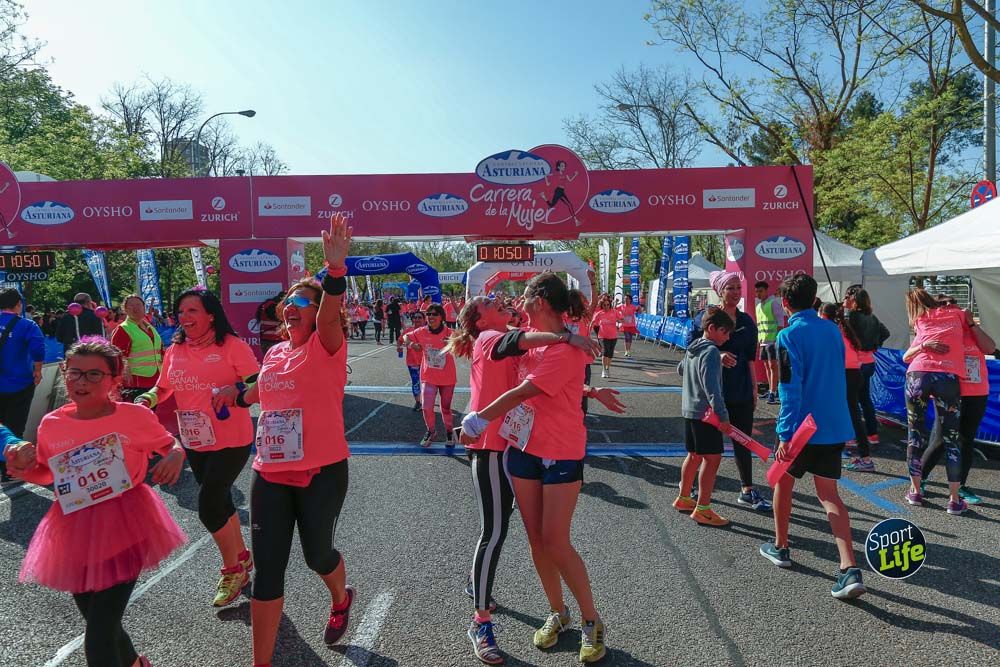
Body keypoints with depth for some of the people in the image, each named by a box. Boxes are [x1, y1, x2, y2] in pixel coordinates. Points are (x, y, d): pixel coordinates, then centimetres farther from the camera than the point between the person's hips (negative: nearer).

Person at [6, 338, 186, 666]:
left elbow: (170, 444, 4)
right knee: (99, 625, 23)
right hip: (75, 535, 5)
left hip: (124, 531, -4)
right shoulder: (51, 424, -1)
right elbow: (46, 474, 15)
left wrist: (176, 456, -18)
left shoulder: (135, 416, -11)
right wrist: (22, 467, -6)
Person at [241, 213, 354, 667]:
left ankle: (341, 599, 49)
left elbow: (330, 313, -33)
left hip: (321, 473, -5)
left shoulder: (327, 347, -10)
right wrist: (239, 397, 22)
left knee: (317, 554, 13)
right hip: (269, 474, 5)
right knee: (267, 570, 6)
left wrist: (335, 268, -47)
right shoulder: (275, 353, 9)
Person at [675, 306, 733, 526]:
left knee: (694, 455, 18)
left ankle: (683, 499, 28)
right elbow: (711, 387, -24)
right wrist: (723, 416, -25)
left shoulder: (693, 348, 13)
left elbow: (680, 368, 31)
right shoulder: (711, 352, -16)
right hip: (705, 412, -10)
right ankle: (703, 509, -5)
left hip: (689, 409, 10)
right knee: (712, 458, -6)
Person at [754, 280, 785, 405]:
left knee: (773, 365, -10)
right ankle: (771, 390, 21)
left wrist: (778, 338, -17)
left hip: (773, 340, -8)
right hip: (763, 341, 8)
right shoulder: (759, 306, 17)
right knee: (767, 365, 12)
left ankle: (773, 393, -12)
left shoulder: (774, 302, -6)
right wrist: (758, 340, 18)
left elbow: (780, 321, -11)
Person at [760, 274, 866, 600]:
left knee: (784, 481, 16)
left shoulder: (789, 335, -14)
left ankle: (780, 547, 30)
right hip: (835, 426, 6)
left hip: (803, 426, -5)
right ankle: (850, 569, -5)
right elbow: (838, 376, 17)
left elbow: (790, 389, -19)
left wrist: (785, 435, -18)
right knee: (828, 494, 6)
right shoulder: (832, 330, 7)